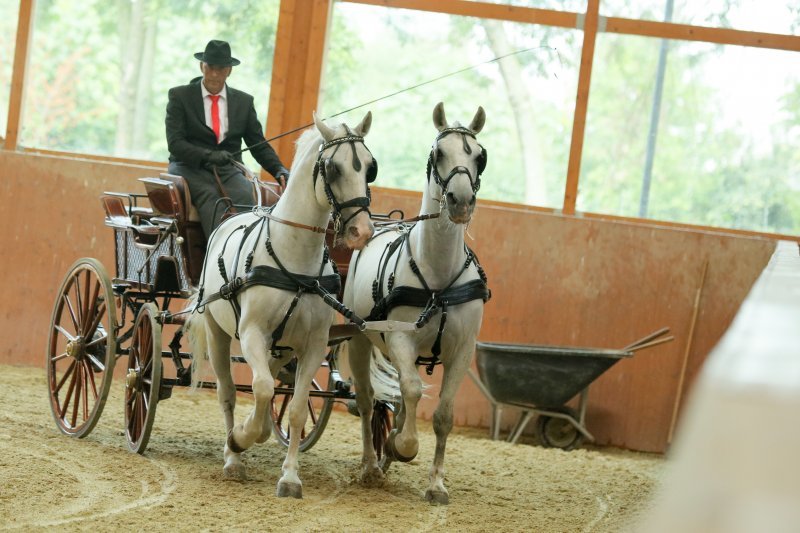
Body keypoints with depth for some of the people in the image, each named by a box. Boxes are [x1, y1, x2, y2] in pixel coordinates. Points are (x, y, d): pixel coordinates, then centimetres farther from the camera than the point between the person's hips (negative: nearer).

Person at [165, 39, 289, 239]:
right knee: (210, 198, -34)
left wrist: (280, 170, -6)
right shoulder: (179, 96, 6)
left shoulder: (244, 101, 15)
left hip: (228, 170, 2)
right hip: (191, 168, -2)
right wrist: (208, 156, -23)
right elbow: (175, 143, -5)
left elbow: (259, 145, 14)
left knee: (245, 196, -31)